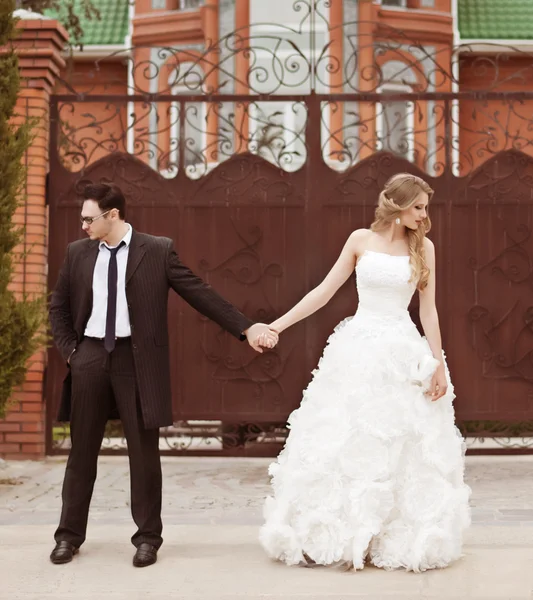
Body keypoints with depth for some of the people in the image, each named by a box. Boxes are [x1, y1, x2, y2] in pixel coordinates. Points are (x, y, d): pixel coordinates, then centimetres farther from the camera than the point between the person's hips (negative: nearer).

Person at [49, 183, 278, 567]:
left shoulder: (157, 251, -3)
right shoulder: (77, 253, 8)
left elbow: (199, 292, -3)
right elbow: (59, 305, 18)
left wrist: (245, 327, -8)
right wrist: (68, 349, 6)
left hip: (136, 358, -3)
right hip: (90, 356, 3)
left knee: (144, 451, 2)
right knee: (82, 449, 10)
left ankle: (148, 537, 16)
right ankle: (70, 534, 22)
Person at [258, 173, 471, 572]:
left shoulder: (424, 248, 3)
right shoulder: (361, 240, 3)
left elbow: (429, 309, 3)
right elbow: (324, 291, 5)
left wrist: (438, 363, -3)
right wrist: (277, 325, 1)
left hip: (404, 354, 0)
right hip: (358, 349, 0)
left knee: (403, 447, 3)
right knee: (342, 444, 2)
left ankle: (401, 540, 16)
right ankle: (331, 537, 14)